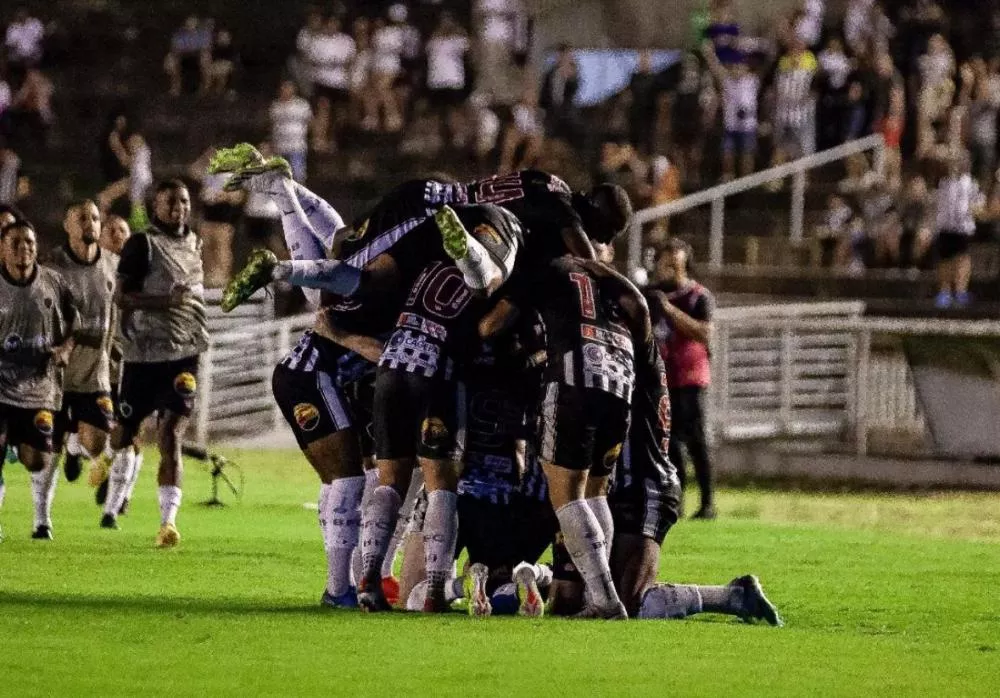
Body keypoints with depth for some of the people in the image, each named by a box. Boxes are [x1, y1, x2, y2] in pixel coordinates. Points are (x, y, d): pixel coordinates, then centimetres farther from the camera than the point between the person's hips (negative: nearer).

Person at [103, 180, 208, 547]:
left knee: (172, 437, -9)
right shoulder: (142, 244, -6)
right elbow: (122, 297, -13)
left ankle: (169, 521, -19)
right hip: (143, 353, -3)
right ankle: (113, 504, 33)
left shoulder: (193, 243, 14)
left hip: (184, 352, 3)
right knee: (126, 432, 10)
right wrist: (167, 300, -24)